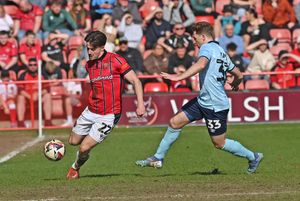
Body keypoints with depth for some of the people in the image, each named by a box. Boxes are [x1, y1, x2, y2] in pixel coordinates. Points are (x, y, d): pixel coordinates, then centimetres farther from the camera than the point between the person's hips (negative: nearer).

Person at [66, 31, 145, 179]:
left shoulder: (115, 60, -13)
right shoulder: (89, 65, 5)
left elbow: (135, 80, -12)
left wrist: (140, 104, -22)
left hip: (108, 116, -6)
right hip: (90, 112, 6)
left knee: (84, 148, -9)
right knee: (73, 141, 15)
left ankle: (76, 168, 22)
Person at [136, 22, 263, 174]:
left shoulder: (207, 47, -12)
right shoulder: (221, 52, 14)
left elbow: (201, 64, -35)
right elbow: (239, 75, 20)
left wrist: (179, 77, -38)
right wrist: (235, 84, 43)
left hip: (215, 106, -10)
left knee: (219, 143, 2)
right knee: (175, 122, 6)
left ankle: (253, 157, 19)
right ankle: (158, 158, 13)